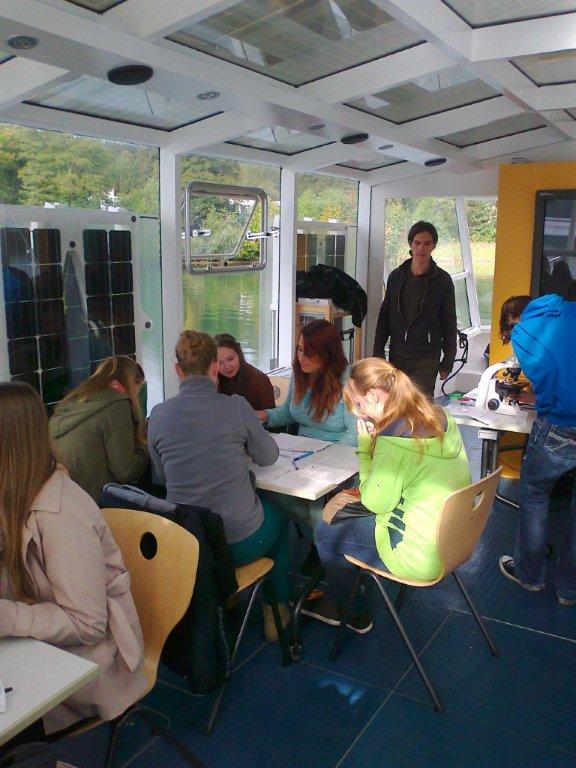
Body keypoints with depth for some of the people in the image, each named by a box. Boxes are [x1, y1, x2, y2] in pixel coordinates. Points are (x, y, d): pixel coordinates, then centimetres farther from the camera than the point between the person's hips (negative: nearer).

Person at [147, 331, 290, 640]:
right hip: (240, 542, -3)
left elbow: (164, 475, 7)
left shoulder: (158, 415, -7)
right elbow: (268, 457, 2)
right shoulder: (235, 406, -13)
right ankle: (276, 611, 40)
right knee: (278, 515, 31)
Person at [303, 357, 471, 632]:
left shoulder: (394, 437, -26)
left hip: (422, 555, -9)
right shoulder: (438, 416, 0)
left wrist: (365, 447, -9)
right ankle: (333, 601, 34)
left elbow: (375, 503, -14)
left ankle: (352, 613, 31)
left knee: (324, 533, 8)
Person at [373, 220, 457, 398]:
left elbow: (449, 324, 1)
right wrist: (378, 354, 6)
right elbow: (384, 318, 11)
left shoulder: (442, 280, -2)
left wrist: (447, 362, 0)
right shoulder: (396, 276, 6)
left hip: (426, 359, -3)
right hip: (397, 356, 4)